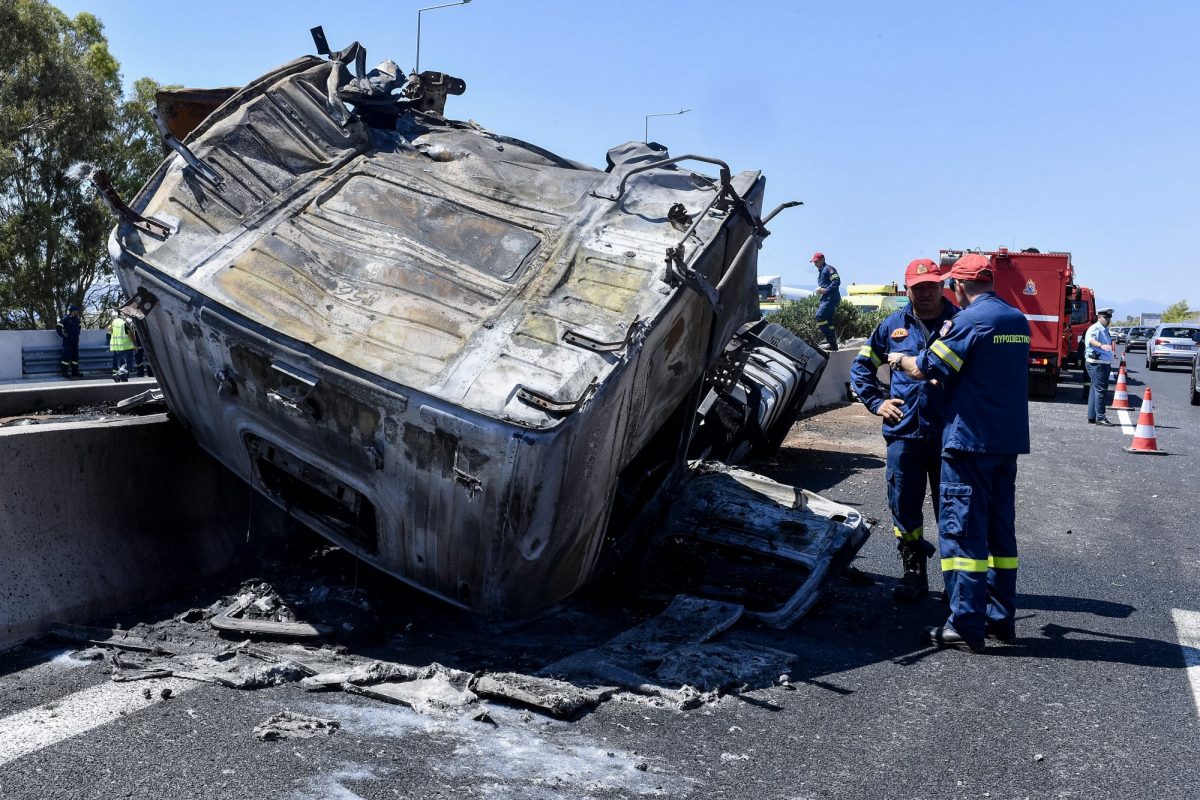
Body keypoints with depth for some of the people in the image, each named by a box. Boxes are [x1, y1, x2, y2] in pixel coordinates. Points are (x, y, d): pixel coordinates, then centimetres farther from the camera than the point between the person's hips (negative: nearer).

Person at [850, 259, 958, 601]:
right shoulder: (893, 326, 8)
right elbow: (861, 366, 18)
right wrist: (876, 402, 8)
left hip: (948, 434, -2)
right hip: (903, 432, 3)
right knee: (904, 507, 7)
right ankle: (914, 573, 21)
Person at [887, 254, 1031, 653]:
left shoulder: (969, 321, -14)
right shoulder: (1019, 321, 11)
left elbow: (925, 369, -11)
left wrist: (901, 360, 8)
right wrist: (948, 377, 27)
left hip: (970, 441, -8)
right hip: (1009, 441, 8)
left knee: (962, 531, -3)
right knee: (1001, 529, 14)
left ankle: (966, 627, -2)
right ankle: (1002, 617, 21)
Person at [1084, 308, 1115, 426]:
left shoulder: (1105, 330, 18)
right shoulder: (1095, 329, -12)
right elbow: (1091, 339, -36)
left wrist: (1109, 364, 34)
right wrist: (1101, 345, -55)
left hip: (1105, 363, 10)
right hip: (1096, 363, -10)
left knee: (1095, 390, 12)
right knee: (1100, 390, -12)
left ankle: (1092, 418, 16)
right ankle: (1100, 417, -11)